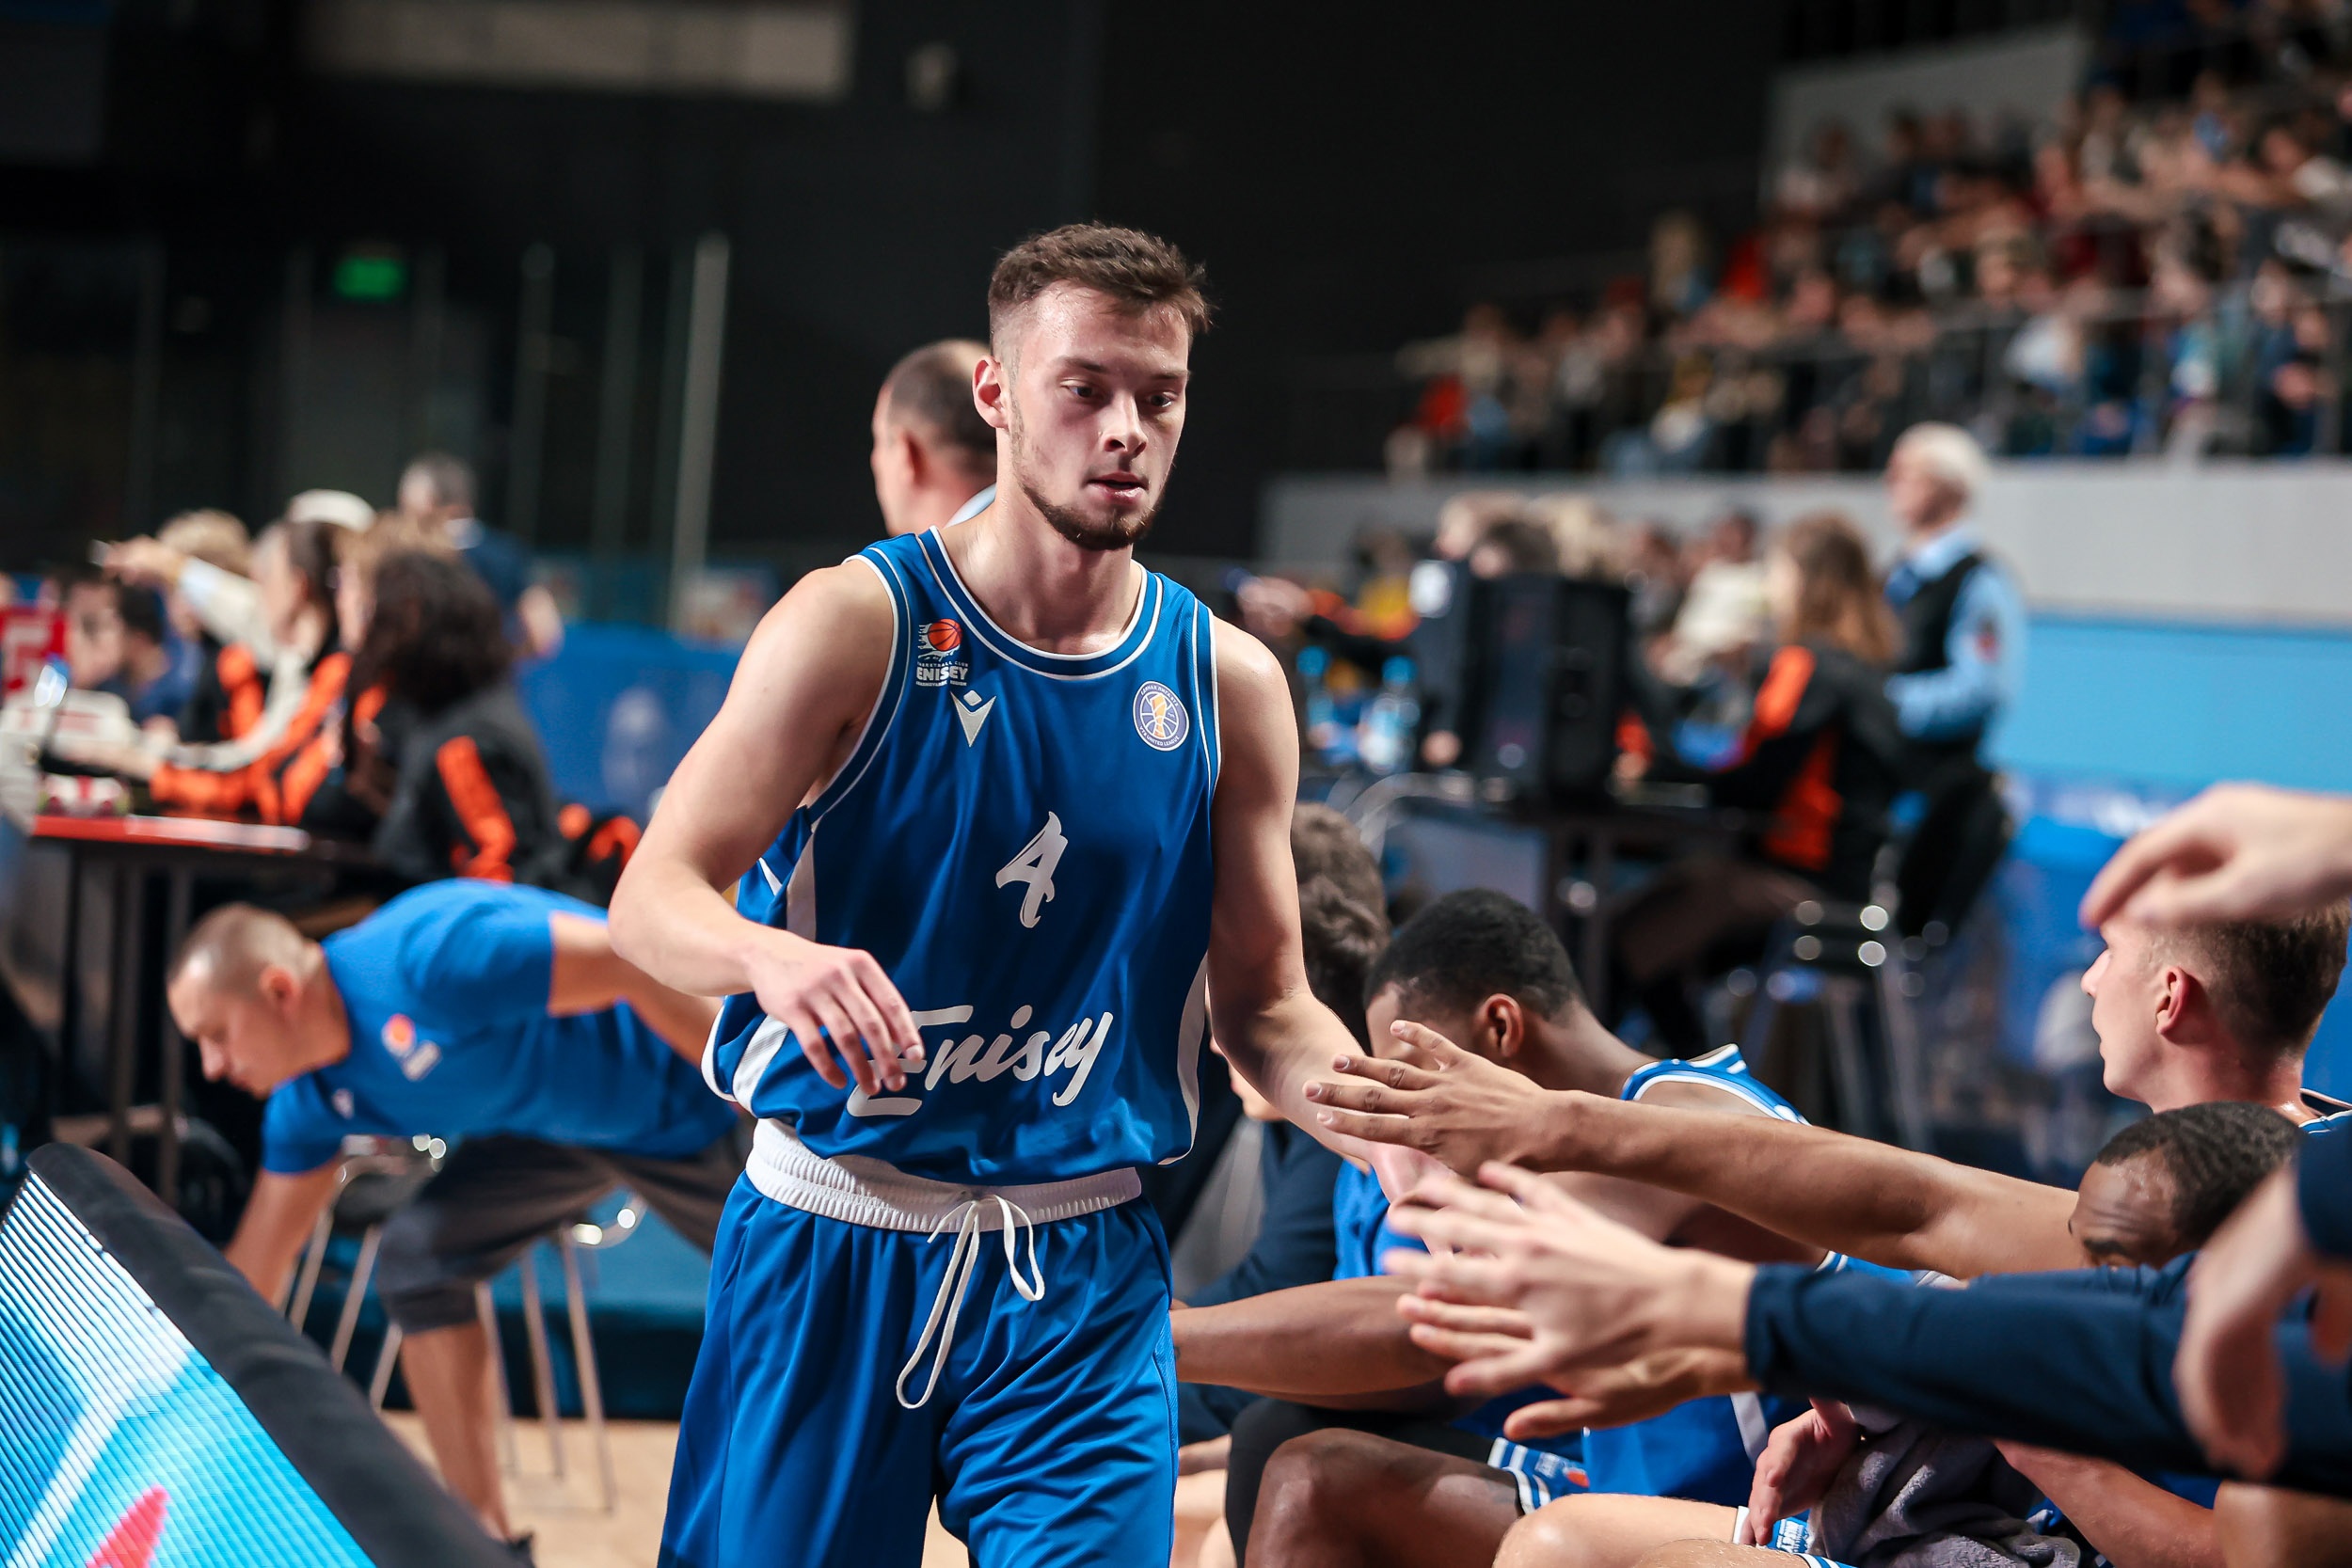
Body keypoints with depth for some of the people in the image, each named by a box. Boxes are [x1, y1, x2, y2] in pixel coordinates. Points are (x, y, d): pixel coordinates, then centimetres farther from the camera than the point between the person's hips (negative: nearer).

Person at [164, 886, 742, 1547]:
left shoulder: (427, 955, -34)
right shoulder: (312, 1098, -7)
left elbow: (638, 964, -33)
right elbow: (251, 1271, 3)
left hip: (689, 1101, -7)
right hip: (559, 1122, 7)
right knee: (416, 1260, -6)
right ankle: (485, 1540, 2)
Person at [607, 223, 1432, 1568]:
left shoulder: (1228, 685, 2)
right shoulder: (858, 624, -7)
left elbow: (1265, 1005, 8)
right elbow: (652, 900, -11)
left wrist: (1393, 1130, -11)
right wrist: (773, 955, -33)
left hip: (1082, 1282, 2)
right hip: (827, 1242, -2)